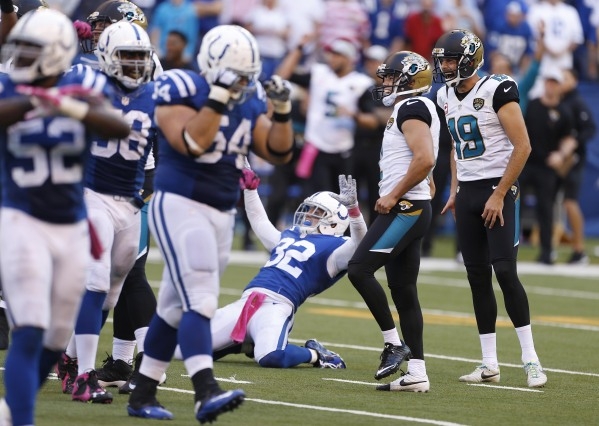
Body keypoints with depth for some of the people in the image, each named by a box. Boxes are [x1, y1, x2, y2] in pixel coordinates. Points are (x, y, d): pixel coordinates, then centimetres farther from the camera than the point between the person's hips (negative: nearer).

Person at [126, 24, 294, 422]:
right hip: (179, 205, -7)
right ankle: (206, 392, -32)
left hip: (222, 214, 7)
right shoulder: (182, 90, -10)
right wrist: (219, 98, -24)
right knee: (200, 300, -21)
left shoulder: (250, 100, 10)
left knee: (177, 307, 12)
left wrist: (282, 110, -4)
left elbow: (278, 153, 10)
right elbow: (190, 144, -23)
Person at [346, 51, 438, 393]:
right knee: (404, 291, 8)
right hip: (409, 208, 11)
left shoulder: (411, 108, -11)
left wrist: (393, 195, -18)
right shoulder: (411, 109, 22)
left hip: (406, 208, -11)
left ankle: (394, 343, -9)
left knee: (360, 269, -14)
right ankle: (417, 373, 6)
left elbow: (425, 159, -24)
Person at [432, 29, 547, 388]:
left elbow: (522, 147, -15)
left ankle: (531, 360, -9)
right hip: (467, 193, 7)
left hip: (498, 189, -7)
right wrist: (455, 191, 15)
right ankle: (490, 364, 10)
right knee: (478, 277, 6)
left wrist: (499, 195, -17)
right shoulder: (447, 97, 10)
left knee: (504, 271, -13)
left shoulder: (497, 91, -14)